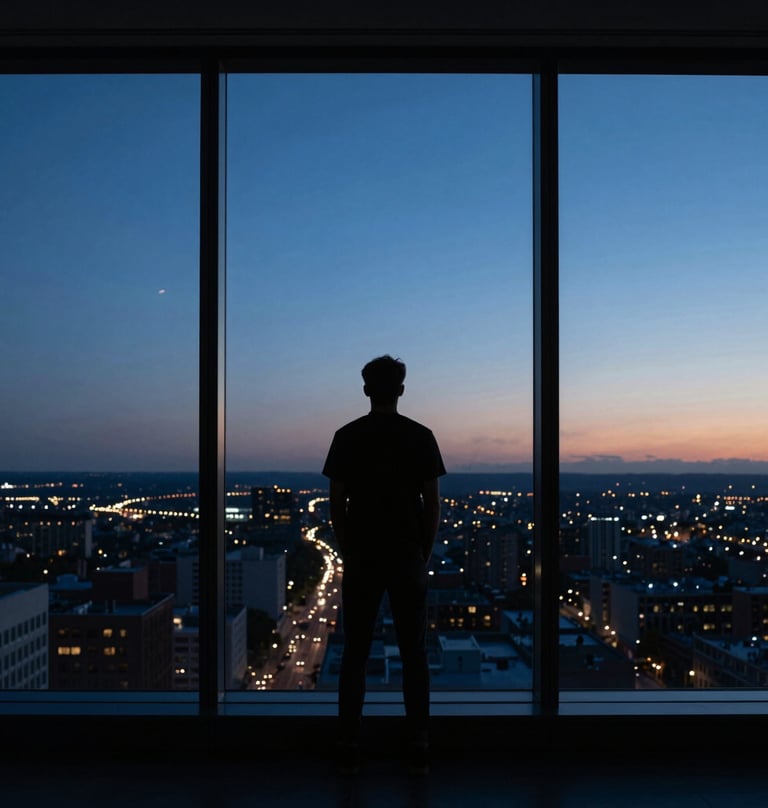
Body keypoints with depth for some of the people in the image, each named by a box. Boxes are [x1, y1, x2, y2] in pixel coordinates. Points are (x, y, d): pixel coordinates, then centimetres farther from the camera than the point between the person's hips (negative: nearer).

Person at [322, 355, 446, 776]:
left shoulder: (347, 436, -2)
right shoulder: (421, 436, -2)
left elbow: (336, 504, -1)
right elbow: (432, 504, -2)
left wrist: (347, 553, 9)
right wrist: (424, 553, 9)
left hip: (361, 559, 0)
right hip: (408, 559, 0)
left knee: (354, 655, 7)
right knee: (414, 655, 7)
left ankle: (349, 750, 10)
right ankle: (418, 749, 11)